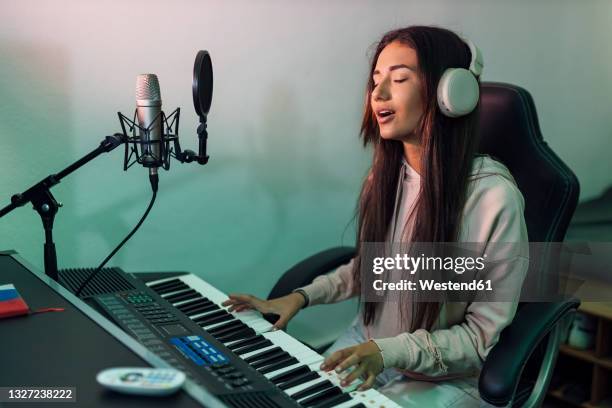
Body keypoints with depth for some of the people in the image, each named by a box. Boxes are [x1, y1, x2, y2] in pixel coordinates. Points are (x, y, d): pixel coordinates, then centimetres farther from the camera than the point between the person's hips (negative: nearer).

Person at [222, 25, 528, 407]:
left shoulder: (494, 196, -23)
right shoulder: (385, 174, -4)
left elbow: (485, 336, -17)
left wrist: (391, 351, -26)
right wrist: (302, 296, 0)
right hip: (369, 345, 6)